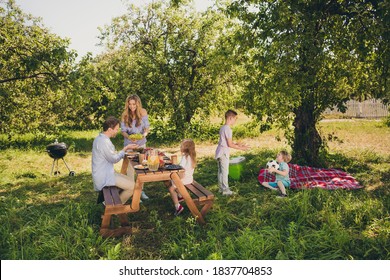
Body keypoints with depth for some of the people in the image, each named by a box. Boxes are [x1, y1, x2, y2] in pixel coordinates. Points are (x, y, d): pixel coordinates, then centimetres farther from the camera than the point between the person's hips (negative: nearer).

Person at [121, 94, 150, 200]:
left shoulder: (143, 113, -8)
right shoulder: (125, 115, -10)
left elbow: (147, 127, -3)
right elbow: (123, 131, -6)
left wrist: (144, 134, -24)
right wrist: (129, 137, -26)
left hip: (141, 143, 2)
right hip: (129, 144, -2)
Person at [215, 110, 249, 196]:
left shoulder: (222, 128, 11)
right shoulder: (228, 129, -18)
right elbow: (230, 144, -18)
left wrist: (237, 144, 15)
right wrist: (241, 148, -10)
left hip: (219, 153, 9)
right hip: (223, 153, -9)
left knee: (220, 171, 15)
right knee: (225, 172, -1)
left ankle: (221, 188, 23)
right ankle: (225, 190, 5)